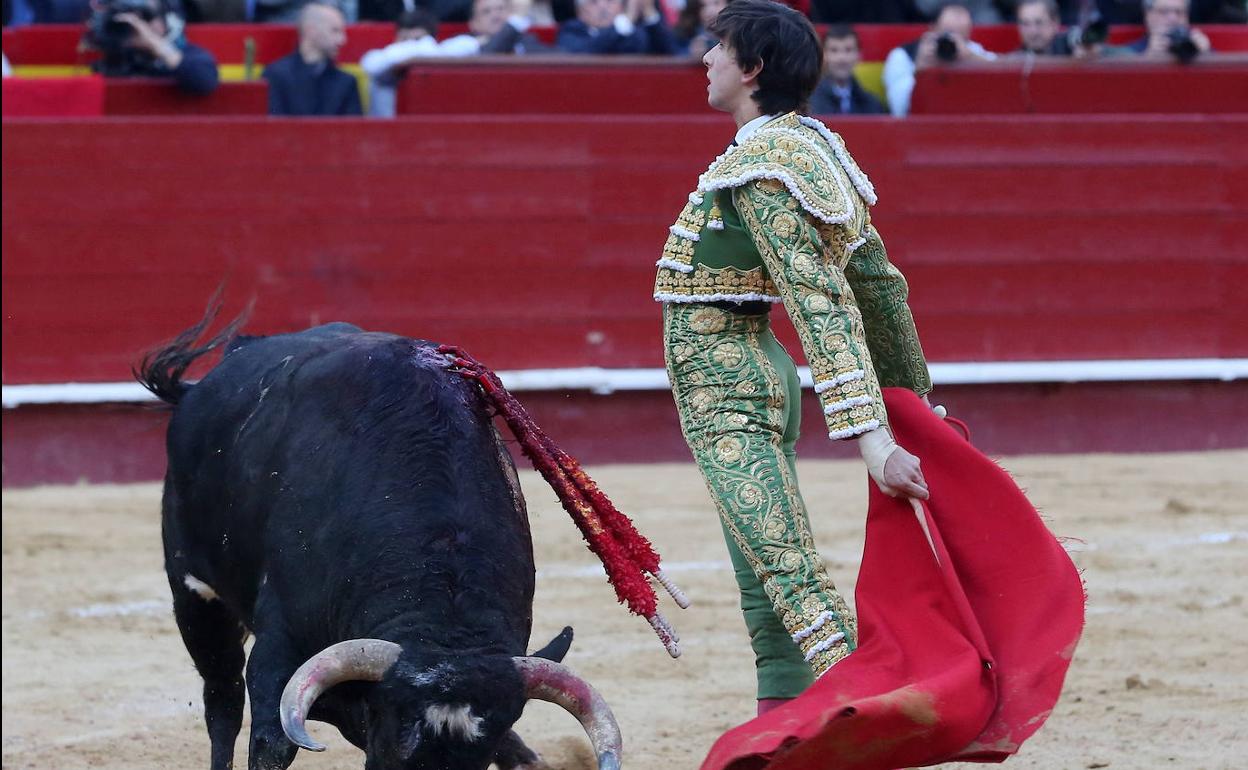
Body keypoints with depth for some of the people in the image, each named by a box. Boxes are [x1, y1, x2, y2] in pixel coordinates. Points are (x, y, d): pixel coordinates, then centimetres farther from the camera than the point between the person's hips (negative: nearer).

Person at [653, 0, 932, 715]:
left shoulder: (757, 170, -21)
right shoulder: (814, 147, 8)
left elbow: (823, 302, -27)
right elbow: (879, 280, 15)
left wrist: (871, 438, -32)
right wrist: (915, 397, 25)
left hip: (719, 380, -10)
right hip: (761, 366, 10)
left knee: (788, 568, -16)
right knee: (768, 559, 16)